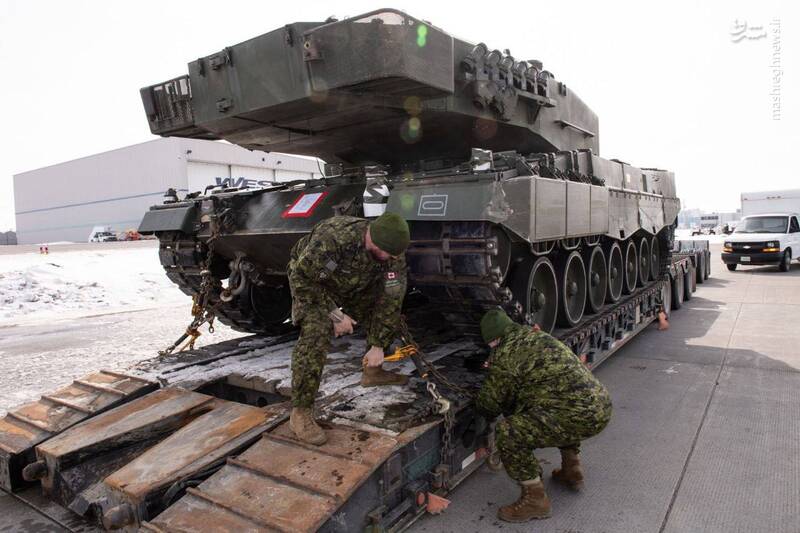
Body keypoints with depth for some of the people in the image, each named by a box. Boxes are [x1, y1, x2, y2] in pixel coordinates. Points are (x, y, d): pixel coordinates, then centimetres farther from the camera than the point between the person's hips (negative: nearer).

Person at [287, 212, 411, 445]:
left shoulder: (393, 252, -22)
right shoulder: (333, 239, -41)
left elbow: (391, 297, -14)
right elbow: (302, 278, -29)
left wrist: (378, 345, -14)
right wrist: (335, 313, -27)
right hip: (310, 281, -6)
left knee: (391, 308, -2)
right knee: (316, 333, -27)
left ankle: (372, 372, 18)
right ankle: (300, 413, -17)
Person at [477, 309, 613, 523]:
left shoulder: (505, 354, -4)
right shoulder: (538, 336, 21)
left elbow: (489, 404, 6)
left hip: (580, 415, -9)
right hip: (601, 405, 9)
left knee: (507, 433, -8)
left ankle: (535, 499, 4)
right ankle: (571, 471, 39)